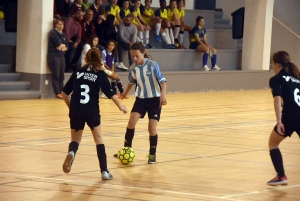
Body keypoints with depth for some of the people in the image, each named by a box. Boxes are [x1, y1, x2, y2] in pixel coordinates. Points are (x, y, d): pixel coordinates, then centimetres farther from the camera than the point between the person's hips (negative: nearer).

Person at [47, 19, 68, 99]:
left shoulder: (63, 34, 17)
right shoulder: (53, 33, -6)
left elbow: (66, 47, 14)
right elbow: (59, 45, -15)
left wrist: (62, 47, -6)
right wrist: (63, 45, 4)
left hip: (61, 56, 7)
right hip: (54, 56, -7)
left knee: (61, 76, 5)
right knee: (56, 75, -9)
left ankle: (61, 92, 8)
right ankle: (57, 93, -9)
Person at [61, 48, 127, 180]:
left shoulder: (78, 73, 11)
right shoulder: (100, 74, 3)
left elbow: (64, 93, 11)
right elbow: (110, 94, 3)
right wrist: (120, 106, 20)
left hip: (75, 111, 2)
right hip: (92, 111, -2)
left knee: (75, 139, 16)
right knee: (98, 138, 17)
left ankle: (71, 153, -20)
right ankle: (104, 171, 13)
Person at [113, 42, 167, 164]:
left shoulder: (153, 65, -18)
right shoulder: (133, 68, -4)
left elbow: (162, 80, -22)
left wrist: (163, 94, -40)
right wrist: (126, 93, 34)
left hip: (154, 99, -3)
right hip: (140, 99, 4)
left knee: (152, 127, -8)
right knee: (132, 121, -14)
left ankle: (152, 154, 10)